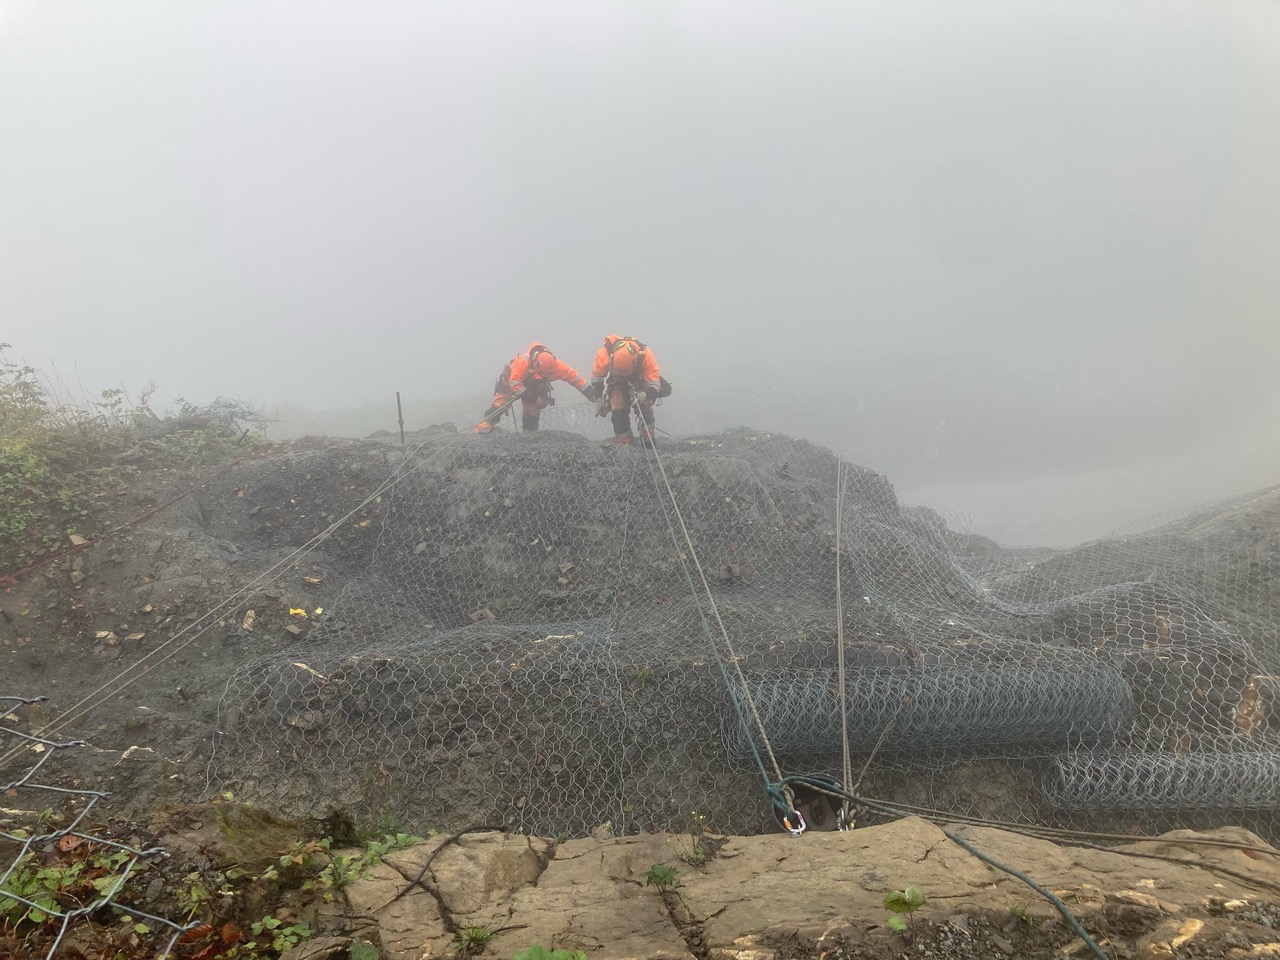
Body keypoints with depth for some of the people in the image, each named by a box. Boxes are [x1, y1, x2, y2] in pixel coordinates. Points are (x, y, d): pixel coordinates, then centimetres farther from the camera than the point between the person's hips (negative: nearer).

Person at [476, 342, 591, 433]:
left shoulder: (555, 365, -33)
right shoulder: (523, 362, -44)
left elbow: (573, 376, -25)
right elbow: (514, 383, -39)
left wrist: (588, 392, -25)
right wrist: (534, 399, -38)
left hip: (534, 387, 3)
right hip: (511, 379, -3)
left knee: (533, 412, -3)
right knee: (500, 404, -19)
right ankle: (486, 424, -9)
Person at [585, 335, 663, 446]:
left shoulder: (646, 356, -40)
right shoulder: (604, 355, -37)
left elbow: (654, 385, -34)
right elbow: (596, 379, -17)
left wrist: (644, 395, -54)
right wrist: (599, 401, -17)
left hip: (641, 381, -1)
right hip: (617, 383, 1)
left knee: (645, 406, -22)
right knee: (618, 411, -18)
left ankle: (648, 442, -10)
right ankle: (623, 443, -8)